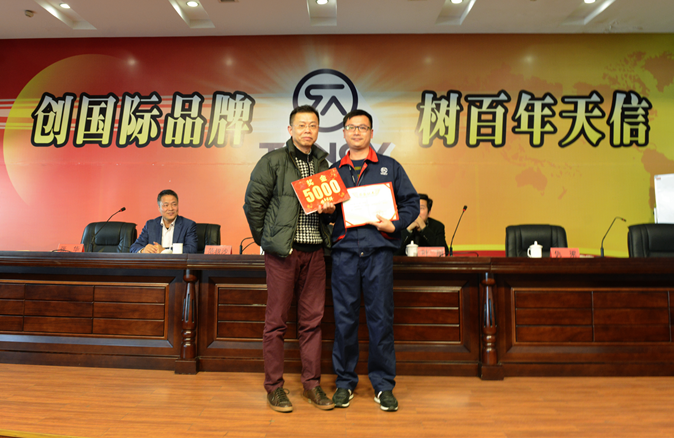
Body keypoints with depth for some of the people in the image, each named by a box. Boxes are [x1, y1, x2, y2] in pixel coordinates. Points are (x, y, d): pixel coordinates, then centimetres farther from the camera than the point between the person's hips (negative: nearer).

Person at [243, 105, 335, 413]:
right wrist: (266, 240, 0)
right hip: (282, 251, -5)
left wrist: (330, 208, -1)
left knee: (312, 319, 9)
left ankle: (312, 384, 22)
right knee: (276, 321, 3)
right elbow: (253, 203, -3)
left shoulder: (323, 164, 15)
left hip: (314, 250, 5)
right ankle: (274, 387, 16)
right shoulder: (273, 161, -1)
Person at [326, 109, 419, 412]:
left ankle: (383, 385, 15)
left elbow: (412, 202, 8)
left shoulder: (390, 167, 11)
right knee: (344, 318, 4)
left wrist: (395, 224, -8)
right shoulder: (334, 171, 17)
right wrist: (327, 211, -5)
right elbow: (326, 212, 18)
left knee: (380, 318, 1)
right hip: (344, 251, 2)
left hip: (379, 250, -1)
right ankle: (345, 382, 19)